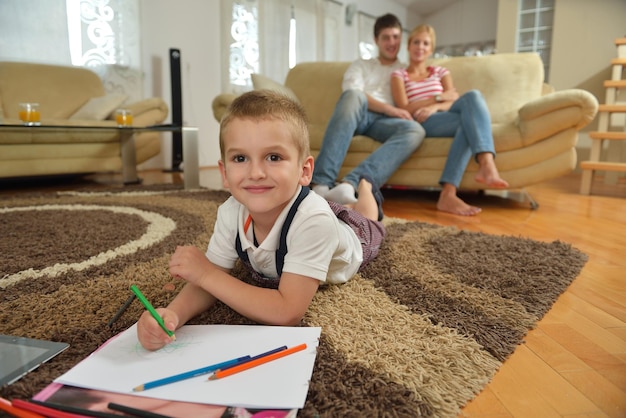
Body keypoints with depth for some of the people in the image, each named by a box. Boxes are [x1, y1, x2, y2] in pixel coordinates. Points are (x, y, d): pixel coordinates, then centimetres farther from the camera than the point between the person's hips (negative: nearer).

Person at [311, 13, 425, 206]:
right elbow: (352, 93, 3)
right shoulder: (361, 65, 25)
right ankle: (321, 183, -47)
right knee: (353, 95, -37)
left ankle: (349, 184, -51)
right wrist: (389, 108, -11)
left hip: (385, 121, 1)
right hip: (357, 113, -1)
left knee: (415, 130, -33)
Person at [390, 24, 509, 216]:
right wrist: (439, 98, -5)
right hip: (422, 123, -3)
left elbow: (455, 101, 10)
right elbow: (405, 108, 0)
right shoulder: (399, 75, 17)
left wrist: (435, 107, -13)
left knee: (473, 95, -31)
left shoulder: (441, 72, 28)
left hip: (448, 118, 4)